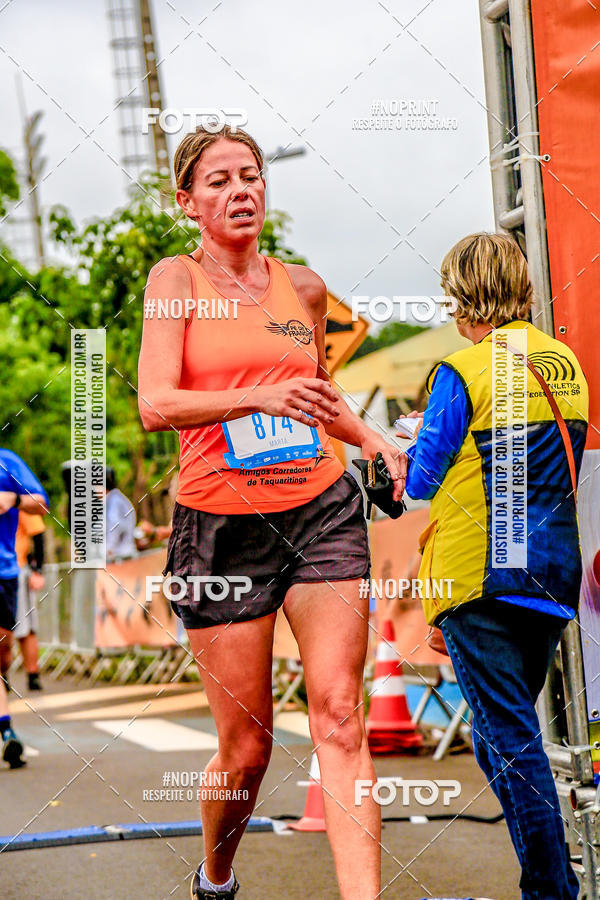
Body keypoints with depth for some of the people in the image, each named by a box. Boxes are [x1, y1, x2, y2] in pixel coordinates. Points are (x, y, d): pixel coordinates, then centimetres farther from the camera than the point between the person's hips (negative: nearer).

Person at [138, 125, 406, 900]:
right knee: (246, 746, 3)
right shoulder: (177, 279, 0)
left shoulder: (303, 286, 12)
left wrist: (373, 441, 10)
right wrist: (262, 398, -28)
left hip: (322, 513, 3)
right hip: (220, 524, -3)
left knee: (340, 720, -9)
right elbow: (155, 404, -15)